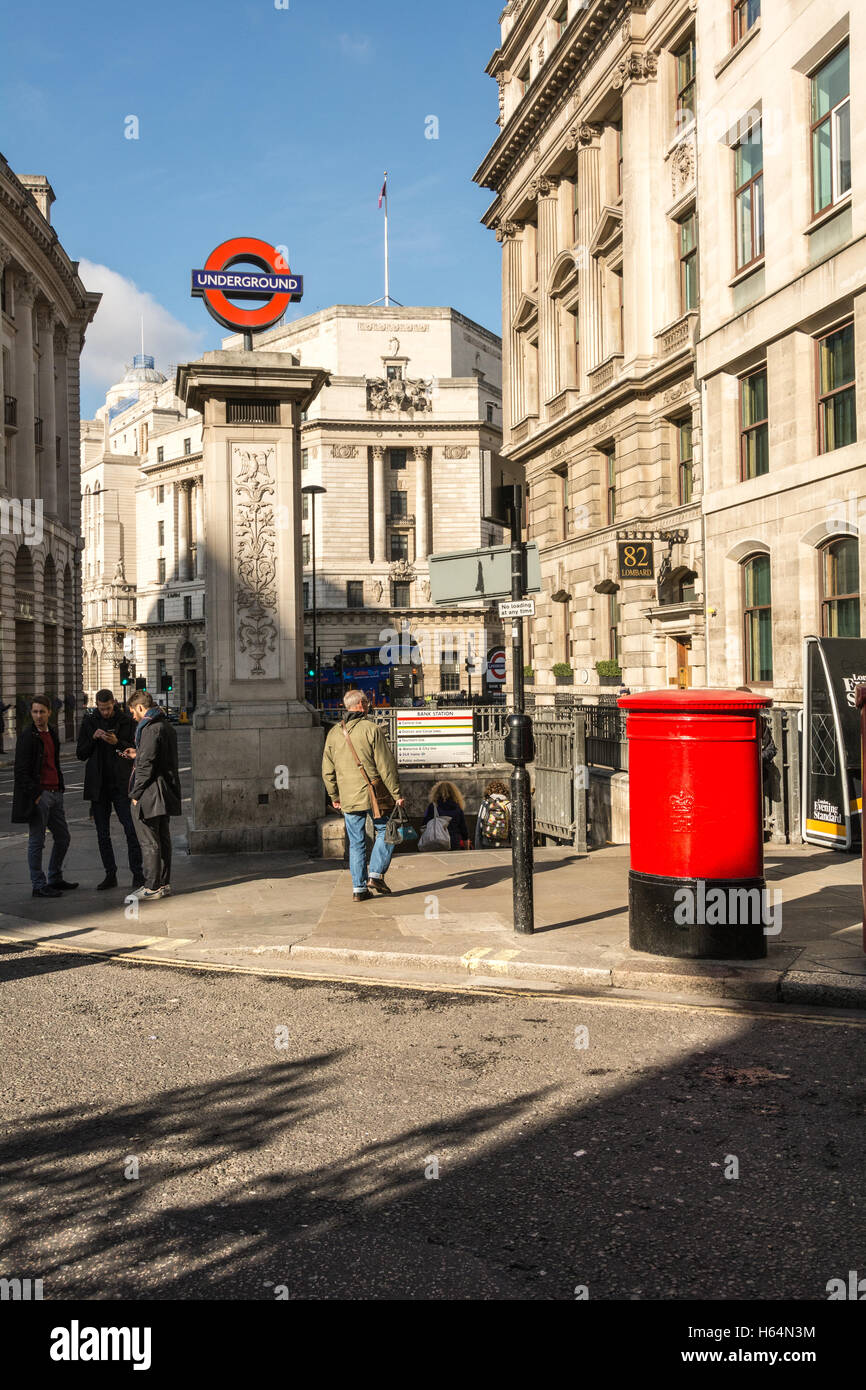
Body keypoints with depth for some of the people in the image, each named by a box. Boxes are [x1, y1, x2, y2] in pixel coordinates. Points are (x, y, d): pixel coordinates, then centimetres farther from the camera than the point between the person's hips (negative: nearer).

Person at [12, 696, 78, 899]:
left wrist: (60, 788, 14)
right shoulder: (27, 736, -11)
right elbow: (21, 771, -14)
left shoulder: (53, 733, 13)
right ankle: (39, 886, 5)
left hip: (55, 793, 8)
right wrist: (36, 795, -17)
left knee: (63, 837, 14)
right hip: (38, 794, -8)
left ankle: (55, 879, 27)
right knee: (37, 841, -1)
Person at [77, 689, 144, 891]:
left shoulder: (127, 721, 0)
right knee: (103, 834, 6)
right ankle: (110, 875, 15)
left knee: (131, 829, -8)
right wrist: (93, 738, -11)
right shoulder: (89, 721, 5)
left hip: (121, 784, -2)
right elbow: (81, 754, 5)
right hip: (98, 785, 3)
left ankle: (137, 874, -2)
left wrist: (117, 742, -18)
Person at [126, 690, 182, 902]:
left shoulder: (151, 729, -17)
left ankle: (152, 887, 0)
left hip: (150, 796, -10)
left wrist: (136, 793, -13)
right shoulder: (166, 726, 14)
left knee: (149, 842, -3)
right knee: (162, 839, 14)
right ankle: (163, 884, 20)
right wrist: (138, 754, 22)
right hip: (166, 794, 10)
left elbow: (147, 765, -20)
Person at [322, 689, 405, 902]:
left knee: (356, 842, 10)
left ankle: (359, 888, 9)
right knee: (385, 831, 12)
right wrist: (397, 794, -6)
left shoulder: (334, 733, 7)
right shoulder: (371, 729, -9)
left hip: (348, 797, 5)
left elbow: (327, 771, 11)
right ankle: (376, 873, 1)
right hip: (374, 795, -5)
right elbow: (386, 765, -11)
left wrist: (334, 797, 22)